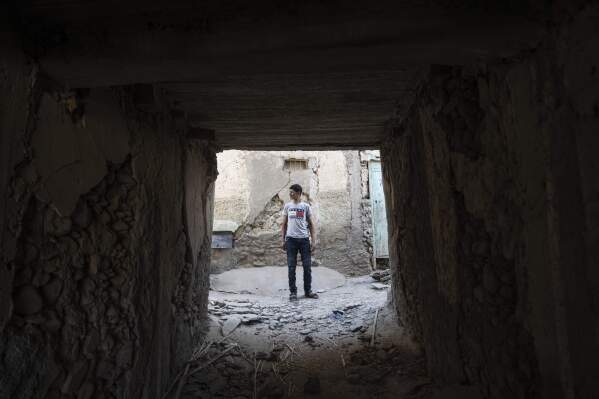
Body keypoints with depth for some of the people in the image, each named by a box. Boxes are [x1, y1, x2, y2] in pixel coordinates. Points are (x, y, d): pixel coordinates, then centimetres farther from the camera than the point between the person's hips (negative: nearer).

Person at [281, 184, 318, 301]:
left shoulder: (306, 206, 4)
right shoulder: (287, 206, 8)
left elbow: (311, 224, 5)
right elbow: (284, 224, 11)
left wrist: (313, 240, -3)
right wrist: (283, 240, 5)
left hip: (304, 239, 0)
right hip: (291, 239, 1)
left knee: (307, 267, 4)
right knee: (291, 267, 3)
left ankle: (308, 291, 17)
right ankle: (293, 292, 12)